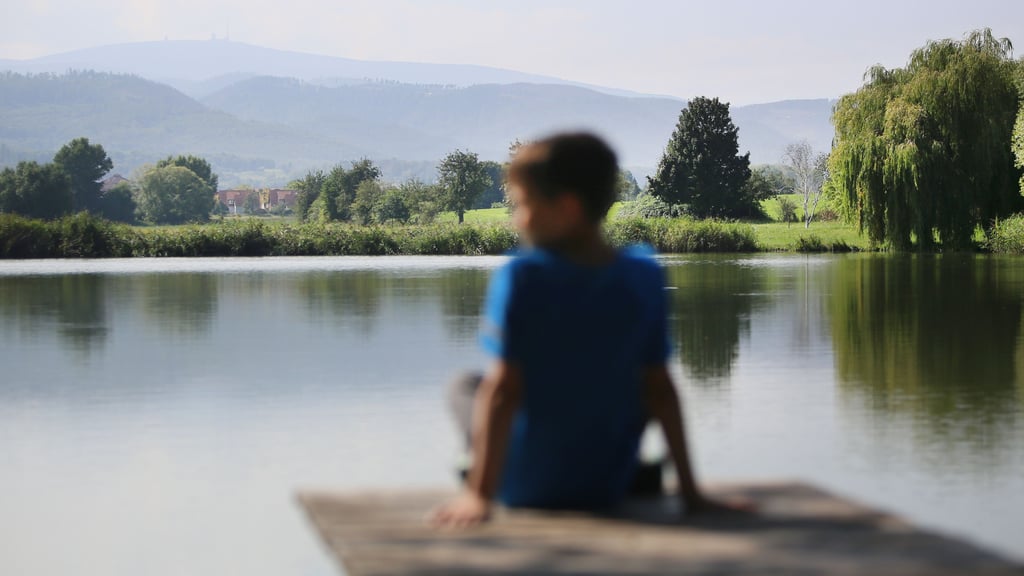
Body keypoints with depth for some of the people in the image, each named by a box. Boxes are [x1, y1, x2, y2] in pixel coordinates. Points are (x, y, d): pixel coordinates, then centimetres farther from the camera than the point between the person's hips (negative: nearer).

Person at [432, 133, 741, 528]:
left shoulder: (522, 277, -17)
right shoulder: (644, 278, -7)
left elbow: (503, 388, -19)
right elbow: (659, 388, -5)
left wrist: (480, 496, -16)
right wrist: (689, 491, 2)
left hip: (524, 489, -3)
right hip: (607, 489, 3)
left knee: (461, 386, 23)